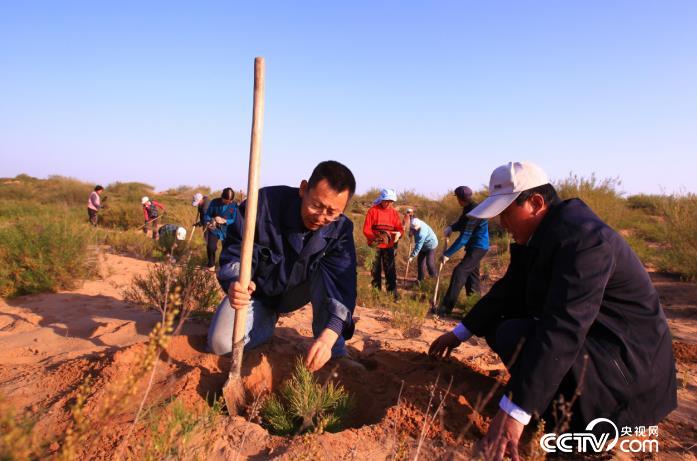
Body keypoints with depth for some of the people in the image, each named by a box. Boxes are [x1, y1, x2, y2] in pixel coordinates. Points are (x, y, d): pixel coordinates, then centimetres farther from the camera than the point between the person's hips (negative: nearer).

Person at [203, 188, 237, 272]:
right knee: (211, 247, -12)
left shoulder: (234, 205, -11)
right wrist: (208, 222, -22)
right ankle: (211, 265, 13)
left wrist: (224, 221, -26)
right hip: (214, 229, 0)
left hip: (227, 231, 0)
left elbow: (235, 220, -10)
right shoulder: (214, 202, -9)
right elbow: (207, 214, -1)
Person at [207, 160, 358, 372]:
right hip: (257, 290, -1)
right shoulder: (265, 203, -30)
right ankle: (267, 319, 12)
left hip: (296, 291, 1)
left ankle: (335, 355, -17)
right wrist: (234, 284, -46)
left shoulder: (341, 229, -22)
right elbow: (234, 252, -22)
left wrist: (328, 337, -47)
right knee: (221, 344, -20)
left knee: (329, 274, -30)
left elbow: (343, 285, -31)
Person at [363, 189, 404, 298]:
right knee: (375, 270, 7)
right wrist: (375, 237, -24)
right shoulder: (373, 210, -4)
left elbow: (400, 228, 6)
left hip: (389, 246, 2)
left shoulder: (394, 213, 6)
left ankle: (393, 292, 5)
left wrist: (398, 233, -19)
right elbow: (366, 229, -8)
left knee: (390, 270, 1)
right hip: (375, 246, -2)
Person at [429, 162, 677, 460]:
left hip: (625, 356, -9)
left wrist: (514, 412, -38)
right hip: (581, 335, 9)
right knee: (496, 321, 6)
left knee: (515, 338, -28)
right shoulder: (536, 233, 1)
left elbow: (563, 329, -36)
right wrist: (460, 333, 14)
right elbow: (508, 291, 11)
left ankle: (593, 423, -6)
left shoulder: (581, 237, -27)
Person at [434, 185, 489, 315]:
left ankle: (446, 308, -20)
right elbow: (461, 223, 17)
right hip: (474, 246, 10)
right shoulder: (468, 209, 6)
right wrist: (451, 227, -8)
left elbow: (464, 237, -26)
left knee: (459, 272, -17)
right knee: (471, 274, 15)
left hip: (478, 247, -10)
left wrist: (448, 254, -24)